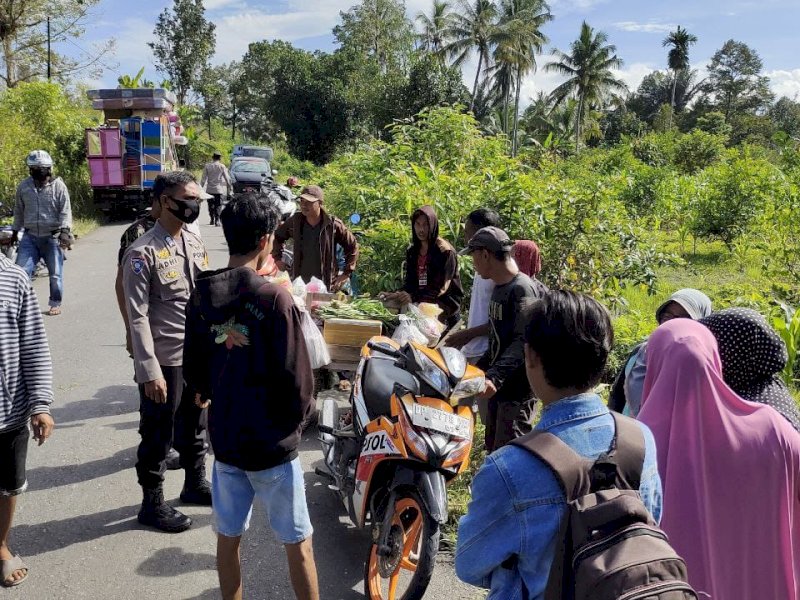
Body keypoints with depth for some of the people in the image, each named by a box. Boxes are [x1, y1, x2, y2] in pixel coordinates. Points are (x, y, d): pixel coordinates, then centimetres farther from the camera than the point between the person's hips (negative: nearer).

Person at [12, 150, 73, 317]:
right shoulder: (24, 187, 5)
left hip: (53, 237, -3)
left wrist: (65, 230, -20)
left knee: (55, 273, 6)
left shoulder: (58, 186, -6)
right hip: (30, 236, 3)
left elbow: (65, 211, -9)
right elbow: (19, 211, 16)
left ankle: (56, 304, 20)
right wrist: (15, 231, 18)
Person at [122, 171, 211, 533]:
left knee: (194, 427, 22)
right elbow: (138, 317, -18)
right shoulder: (143, 253, -17)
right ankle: (152, 504, 23)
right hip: (165, 360, -7)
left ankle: (195, 485, 40)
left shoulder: (194, 243, 6)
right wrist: (150, 371, -21)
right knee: (158, 435, 7)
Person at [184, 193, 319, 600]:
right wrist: (303, 410, 1)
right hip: (271, 439, -6)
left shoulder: (201, 296, -1)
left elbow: (192, 364, 7)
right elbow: (293, 374, -18)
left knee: (228, 536, 18)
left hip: (223, 434, 6)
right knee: (298, 542, 9)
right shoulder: (274, 298, -19)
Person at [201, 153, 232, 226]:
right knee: (218, 206, 1)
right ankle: (217, 221, -9)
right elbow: (227, 178, 0)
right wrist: (230, 186, 13)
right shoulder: (222, 166, -3)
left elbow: (204, 178, 0)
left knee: (211, 205, 16)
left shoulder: (207, 166, 1)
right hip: (219, 189, -2)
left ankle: (212, 220, 21)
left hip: (209, 189, 2)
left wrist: (201, 187, 7)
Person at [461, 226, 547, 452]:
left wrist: (495, 377, -34)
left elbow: (523, 343, -24)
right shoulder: (499, 288, 13)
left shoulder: (522, 290, -16)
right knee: (493, 449, 16)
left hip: (517, 388, -9)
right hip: (497, 384, 9)